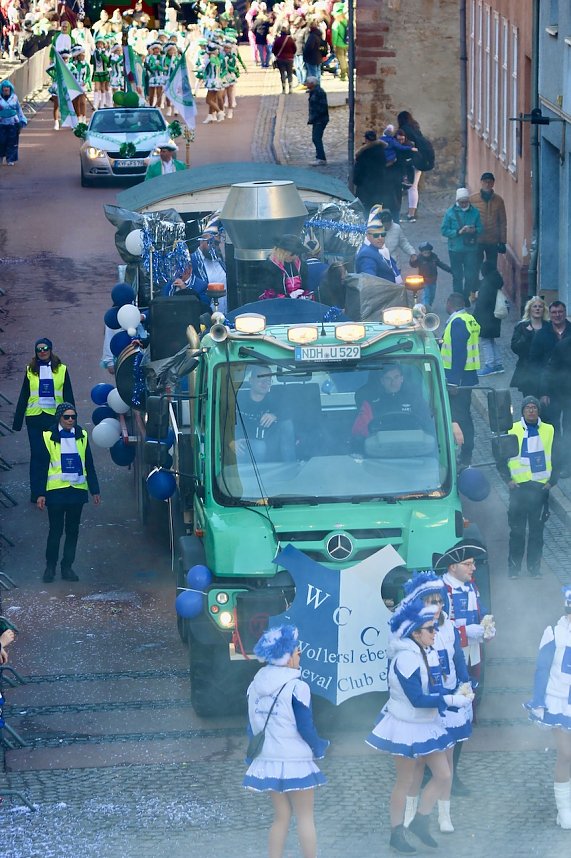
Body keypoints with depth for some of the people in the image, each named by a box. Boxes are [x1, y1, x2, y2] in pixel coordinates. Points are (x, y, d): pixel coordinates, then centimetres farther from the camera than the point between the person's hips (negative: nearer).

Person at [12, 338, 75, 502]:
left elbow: (68, 396, 5)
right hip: (35, 418, 0)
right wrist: (17, 421, 5)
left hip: (55, 417, 0)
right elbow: (23, 397, 7)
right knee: (36, 454, 2)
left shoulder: (61, 370, 2)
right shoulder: (31, 371, 5)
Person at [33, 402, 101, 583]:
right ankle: (50, 566, 14)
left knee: (73, 530, 8)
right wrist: (40, 493, -8)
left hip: (77, 489, 3)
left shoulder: (81, 436, 6)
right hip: (56, 491, -3)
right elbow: (41, 467, -3)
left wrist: (94, 490, 10)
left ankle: (67, 567, 16)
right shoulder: (49, 438, -4)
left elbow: (89, 465, 12)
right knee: (55, 530, 1)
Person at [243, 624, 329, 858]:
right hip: (295, 762, -6)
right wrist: (320, 747, 4)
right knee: (305, 818, 5)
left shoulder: (256, 685, 3)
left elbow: (252, 725, 10)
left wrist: (252, 756, 19)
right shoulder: (296, 688, -16)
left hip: (267, 760, 6)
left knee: (281, 816, 13)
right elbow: (305, 729, -15)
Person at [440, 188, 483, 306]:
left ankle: (466, 297, 16)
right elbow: (444, 230, -6)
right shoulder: (450, 212, -4)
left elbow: (481, 228, 3)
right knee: (457, 276, 8)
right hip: (455, 249, 0)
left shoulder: (475, 212, 0)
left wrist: (474, 230, -20)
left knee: (471, 275, 0)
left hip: (471, 249, 0)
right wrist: (458, 232, -20)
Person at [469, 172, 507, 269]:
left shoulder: (498, 200, 2)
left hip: (493, 242, 1)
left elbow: (503, 222, 6)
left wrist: (502, 242, 3)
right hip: (477, 240, -1)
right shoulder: (472, 199, -2)